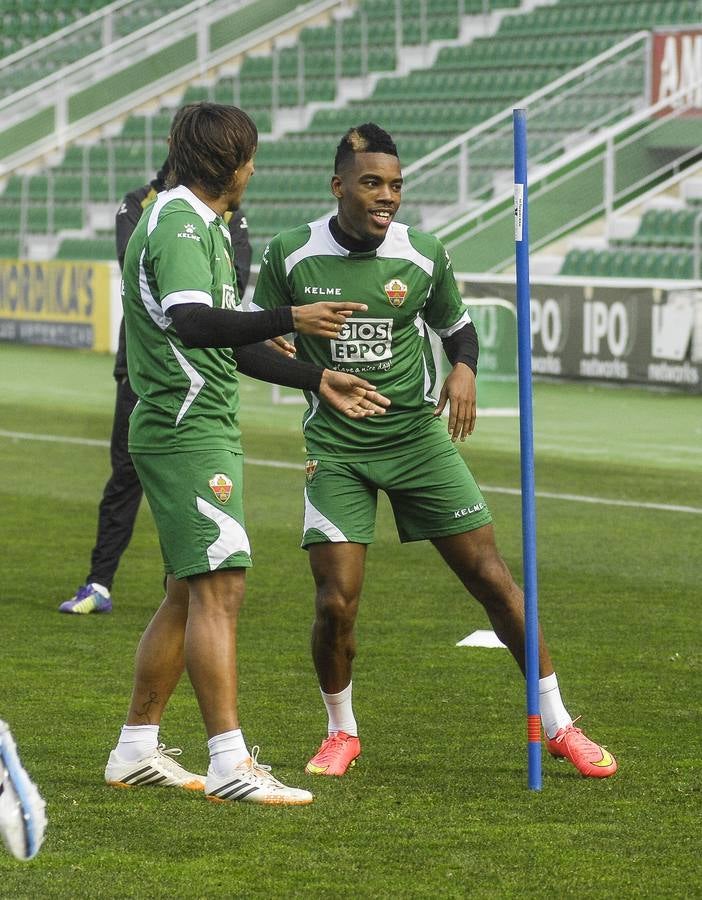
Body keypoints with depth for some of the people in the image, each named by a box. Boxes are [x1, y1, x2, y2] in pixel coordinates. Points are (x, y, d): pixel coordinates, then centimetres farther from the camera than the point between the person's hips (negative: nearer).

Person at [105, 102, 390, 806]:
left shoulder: (198, 224, 21)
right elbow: (192, 323, -29)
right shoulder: (179, 222, -13)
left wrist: (316, 379, 25)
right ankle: (230, 764, -19)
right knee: (218, 586, -14)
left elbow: (224, 343, 27)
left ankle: (136, 750, 18)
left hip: (200, 428, 11)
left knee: (188, 594, 13)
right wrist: (290, 320, -34)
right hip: (189, 432, -11)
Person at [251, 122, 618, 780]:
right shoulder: (289, 255, -6)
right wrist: (314, 373, -13)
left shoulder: (424, 254, -3)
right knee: (335, 601, -11)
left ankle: (558, 726, 9)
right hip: (335, 448, -1)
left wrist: (464, 367, -8)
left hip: (418, 436, 1)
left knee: (490, 575, -3)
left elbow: (456, 324, 15)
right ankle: (341, 732, 17)